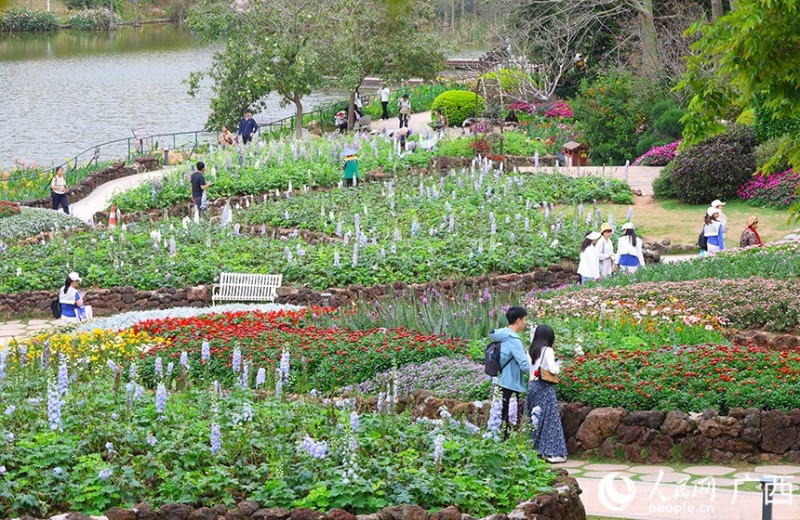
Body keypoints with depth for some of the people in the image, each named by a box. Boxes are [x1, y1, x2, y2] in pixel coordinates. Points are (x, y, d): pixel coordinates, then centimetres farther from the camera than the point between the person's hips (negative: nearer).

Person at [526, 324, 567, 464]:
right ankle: (552, 453, -5)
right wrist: (558, 366, 3)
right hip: (545, 388, -7)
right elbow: (553, 369, -17)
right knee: (549, 419, -3)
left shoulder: (531, 351, 8)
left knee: (534, 418, 12)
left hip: (532, 385, 7)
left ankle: (534, 449, 14)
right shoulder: (547, 351, -11)